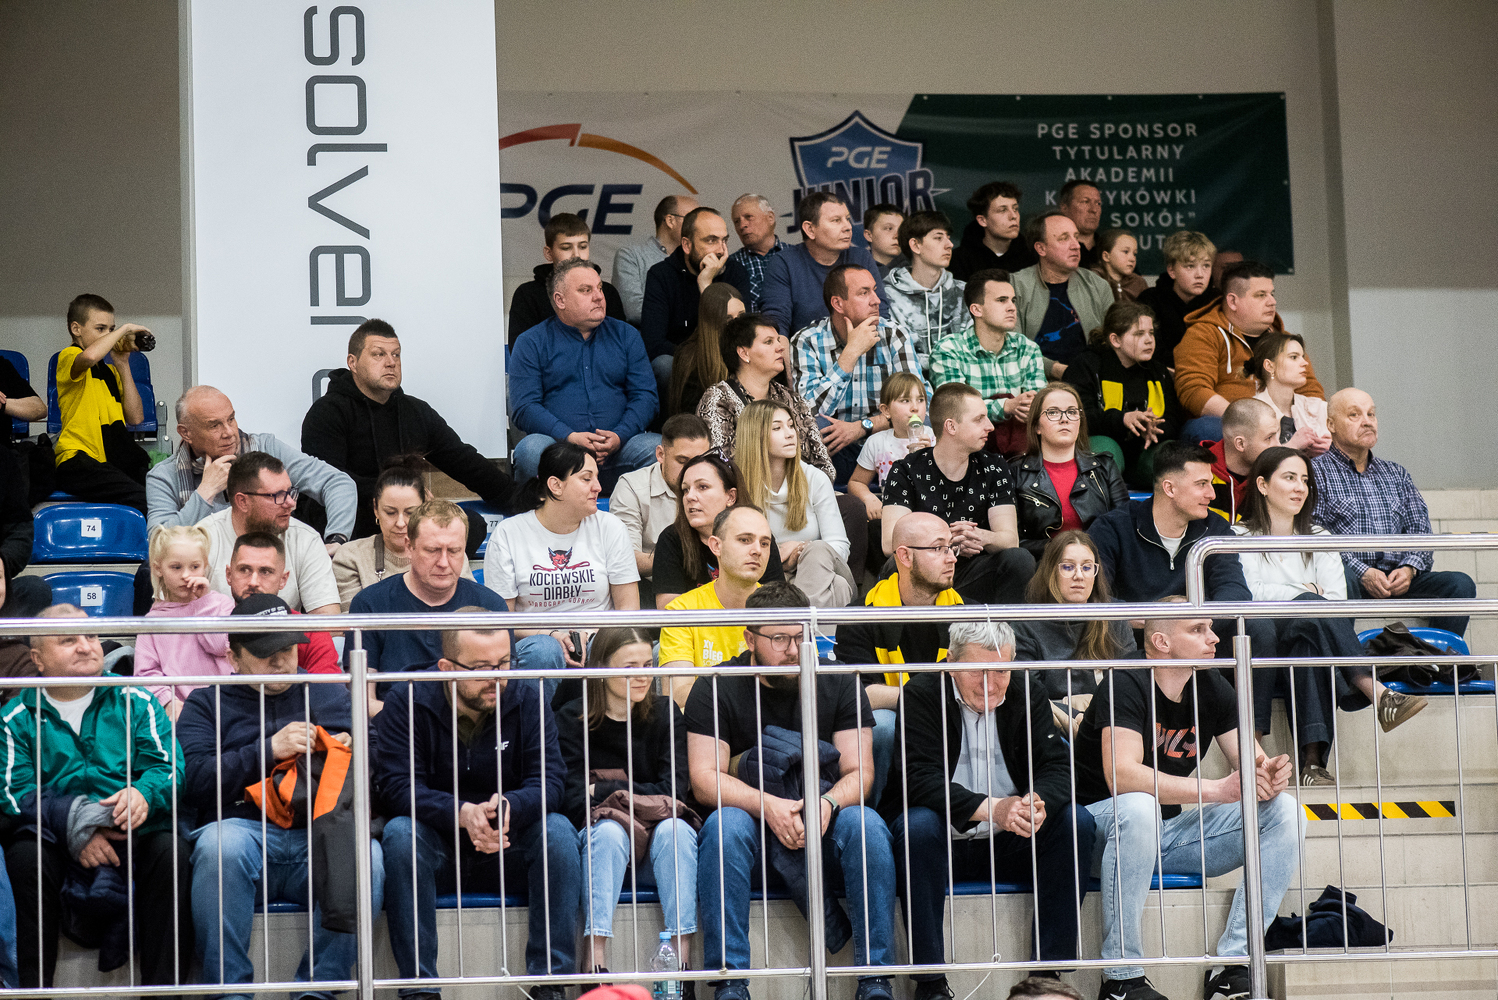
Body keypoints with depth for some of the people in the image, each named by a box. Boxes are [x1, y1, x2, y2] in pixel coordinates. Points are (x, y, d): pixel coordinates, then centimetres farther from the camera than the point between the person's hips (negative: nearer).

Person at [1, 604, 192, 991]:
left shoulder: (134, 701, 15)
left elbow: (168, 765, 4)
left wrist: (144, 793, -22)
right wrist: (74, 826, -20)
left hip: (134, 831, 0)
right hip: (54, 838, 0)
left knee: (170, 850, -30)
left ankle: (161, 985, -27)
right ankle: (33, 987, -25)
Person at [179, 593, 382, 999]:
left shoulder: (328, 693, 27)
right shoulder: (206, 703, 19)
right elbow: (193, 779, 2)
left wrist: (351, 751, 0)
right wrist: (268, 750, -6)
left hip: (319, 833, 1)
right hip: (243, 827, -1)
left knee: (368, 857, -33)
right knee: (219, 843, -37)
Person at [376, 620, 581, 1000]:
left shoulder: (526, 698, -4)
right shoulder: (407, 701, -9)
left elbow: (549, 780, -13)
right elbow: (396, 785, -19)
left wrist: (509, 807, -37)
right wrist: (461, 813, -38)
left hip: (507, 852, 1)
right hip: (437, 849, -1)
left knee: (558, 830, -26)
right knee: (400, 833, -31)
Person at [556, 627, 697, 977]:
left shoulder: (665, 712, 7)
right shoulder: (573, 718, 2)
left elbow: (674, 790, -4)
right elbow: (574, 799, -8)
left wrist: (603, 789, -8)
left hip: (658, 852, 1)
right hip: (598, 845, -1)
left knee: (675, 829, -30)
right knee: (608, 830, -33)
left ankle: (682, 961, -37)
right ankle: (595, 962, -43)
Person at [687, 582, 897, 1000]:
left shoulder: (838, 683, 2)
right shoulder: (716, 688, -3)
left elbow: (859, 771, -4)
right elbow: (705, 778, -12)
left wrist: (827, 804, -27)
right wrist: (768, 806, -29)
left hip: (823, 824, 1)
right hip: (749, 817, -1)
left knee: (865, 824, -29)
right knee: (725, 824, -33)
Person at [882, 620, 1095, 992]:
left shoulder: (1028, 694, 3)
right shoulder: (921, 695, -9)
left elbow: (1056, 767, -5)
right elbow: (920, 779, -21)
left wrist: (1039, 804, -31)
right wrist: (991, 808, -35)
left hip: (1008, 845, 4)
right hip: (946, 844, -4)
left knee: (1075, 821, -18)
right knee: (918, 824, -34)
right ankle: (929, 981, -29)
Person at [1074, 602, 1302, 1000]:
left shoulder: (1213, 689, 2)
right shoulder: (1126, 684, -18)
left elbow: (1252, 763, 0)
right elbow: (1121, 775, -32)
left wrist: (1271, 776, -26)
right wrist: (1216, 789, -37)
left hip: (1169, 829, 7)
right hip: (1100, 825, -7)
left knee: (1284, 811, -10)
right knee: (1138, 808, -41)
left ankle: (1232, 967, -17)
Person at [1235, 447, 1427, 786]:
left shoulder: (1317, 537, 24)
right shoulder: (1240, 536, 12)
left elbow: (1338, 599, 8)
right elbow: (1247, 592, -6)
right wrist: (1307, 592, -5)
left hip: (1309, 640, 3)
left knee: (1307, 649, -38)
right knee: (1310, 606, -35)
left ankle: (1313, 759, -51)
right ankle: (1376, 692, -50)